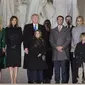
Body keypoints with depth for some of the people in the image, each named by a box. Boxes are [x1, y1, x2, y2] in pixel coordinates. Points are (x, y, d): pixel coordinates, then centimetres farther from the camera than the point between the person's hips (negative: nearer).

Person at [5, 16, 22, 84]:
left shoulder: (19, 29, 10)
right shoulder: (7, 29, 9)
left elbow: (21, 39, 5)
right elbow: (6, 39, 5)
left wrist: (16, 45, -9)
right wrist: (9, 45, -9)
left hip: (17, 49, 0)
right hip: (10, 49, 0)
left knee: (16, 65, -1)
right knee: (10, 65, -1)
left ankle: (15, 81, 4)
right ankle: (12, 81, 4)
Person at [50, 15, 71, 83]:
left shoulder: (67, 30, 14)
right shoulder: (53, 30, 19)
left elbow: (68, 40, 3)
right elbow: (51, 41, 9)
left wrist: (62, 47, -10)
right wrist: (56, 47, -8)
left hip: (64, 52, -2)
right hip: (56, 53, 2)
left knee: (64, 69, -5)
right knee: (56, 69, 1)